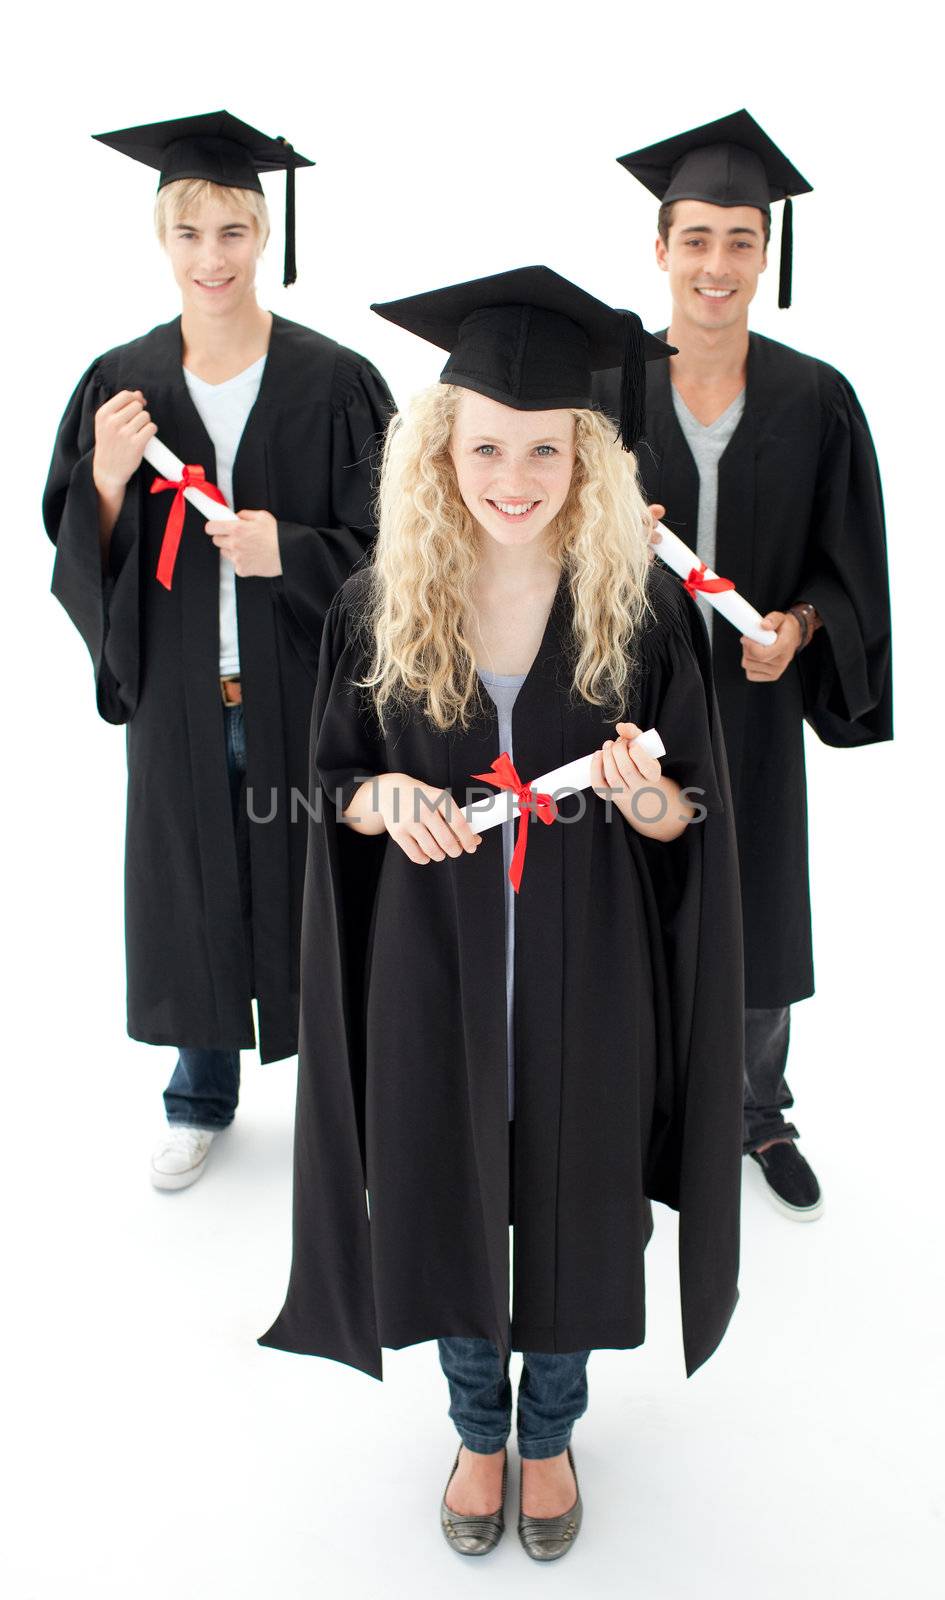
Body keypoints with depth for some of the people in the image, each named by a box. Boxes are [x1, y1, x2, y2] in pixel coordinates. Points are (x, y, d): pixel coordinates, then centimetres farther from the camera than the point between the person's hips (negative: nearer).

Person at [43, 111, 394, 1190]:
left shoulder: (335, 383, -5)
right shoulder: (120, 385, 2)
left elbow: (388, 546, -4)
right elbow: (82, 562, 4)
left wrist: (289, 550, -20)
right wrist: (107, 483, -15)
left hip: (305, 691, -2)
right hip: (179, 696, 3)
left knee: (312, 889, 7)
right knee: (191, 891, 14)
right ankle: (202, 1098, 37)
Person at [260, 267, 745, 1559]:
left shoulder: (642, 607, -10)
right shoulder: (378, 607, -7)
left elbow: (693, 822, -4)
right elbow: (332, 788, 2)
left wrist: (646, 796, -27)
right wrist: (383, 799, -20)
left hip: (588, 981, 0)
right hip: (434, 977, 1)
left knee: (572, 1204, 16)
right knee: (448, 1201, 17)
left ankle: (551, 1432, 47)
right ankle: (478, 1428, 47)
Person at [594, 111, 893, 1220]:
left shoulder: (815, 400, -2)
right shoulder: (604, 393, -3)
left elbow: (849, 564, 1)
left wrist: (797, 626, -16)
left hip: (752, 704, 1)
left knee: (757, 912, 12)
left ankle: (759, 1114, 36)